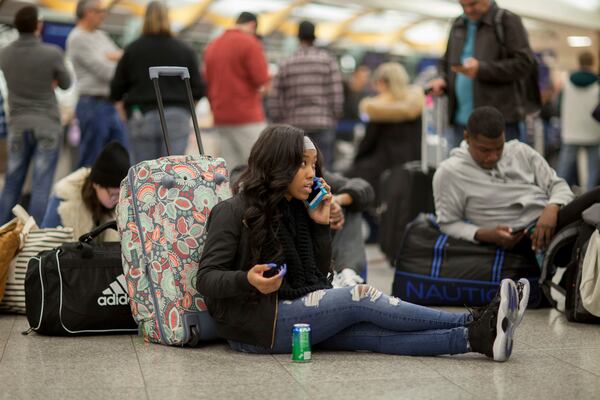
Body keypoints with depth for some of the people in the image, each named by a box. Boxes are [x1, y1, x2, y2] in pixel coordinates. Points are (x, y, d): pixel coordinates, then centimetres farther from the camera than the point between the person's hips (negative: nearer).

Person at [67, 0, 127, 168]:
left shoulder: (100, 35, 17)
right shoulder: (78, 38, -10)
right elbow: (105, 72, -16)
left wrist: (113, 56, -9)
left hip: (110, 104, 9)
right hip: (93, 104, -8)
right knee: (90, 162, -3)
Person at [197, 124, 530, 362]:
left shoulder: (295, 209, 13)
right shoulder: (233, 212, -7)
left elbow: (319, 273, 15)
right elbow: (207, 278, -12)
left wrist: (321, 225, 1)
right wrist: (249, 280, -32)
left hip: (296, 311, 7)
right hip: (254, 324, -7)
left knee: (374, 332, -19)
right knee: (359, 299, -22)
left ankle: (478, 337, -37)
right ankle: (474, 326, -26)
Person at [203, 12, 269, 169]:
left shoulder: (212, 46, 13)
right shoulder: (249, 43, -8)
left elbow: (206, 82, 16)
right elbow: (261, 79, -14)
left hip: (221, 117, 7)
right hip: (247, 116, -7)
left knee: (230, 170, 7)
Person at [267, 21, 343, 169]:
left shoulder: (285, 64, 6)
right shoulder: (328, 60, 2)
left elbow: (274, 99, 4)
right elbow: (336, 94, -4)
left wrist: (279, 123, 13)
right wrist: (335, 118, 7)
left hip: (293, 125, 2)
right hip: (323, 125, -2)